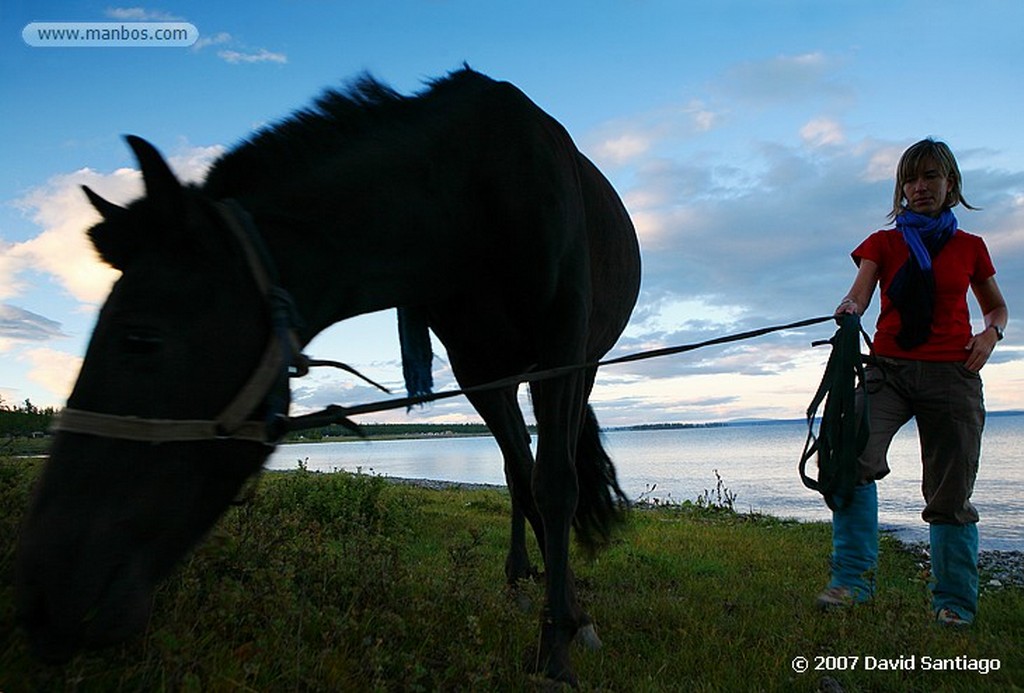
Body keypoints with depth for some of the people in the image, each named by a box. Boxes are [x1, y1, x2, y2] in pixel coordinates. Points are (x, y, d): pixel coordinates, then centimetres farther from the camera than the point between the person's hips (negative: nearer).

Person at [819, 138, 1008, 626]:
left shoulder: (970, 247, 14)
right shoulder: (883, 243, 11)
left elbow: (997, 306, 24)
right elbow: (860, 292, -5)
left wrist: (991, 334, 2)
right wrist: (849, 308, -29)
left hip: (952, 373, 1)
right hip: (889, 367, -1)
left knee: (951, 493, 1)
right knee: (853, 457, -25)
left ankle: (954, 603, 14)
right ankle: (852, 579, -18)